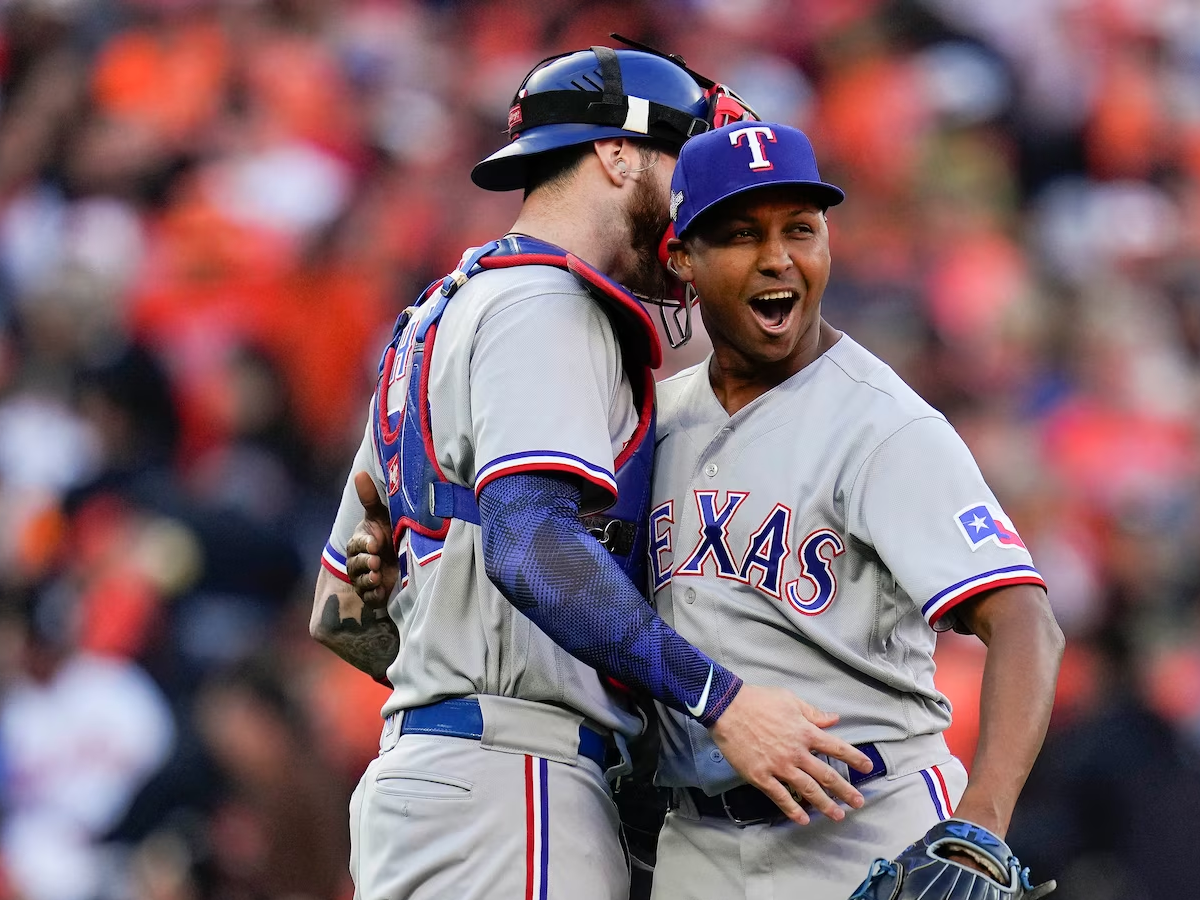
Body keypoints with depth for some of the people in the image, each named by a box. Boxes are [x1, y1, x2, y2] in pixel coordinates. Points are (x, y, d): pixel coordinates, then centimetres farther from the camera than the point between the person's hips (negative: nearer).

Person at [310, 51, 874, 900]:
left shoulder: (440, 319, 26)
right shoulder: (545, 305, -6)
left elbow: (343, 613, 27)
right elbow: (530, 539, -23)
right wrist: (720, 702, -26)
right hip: (507, 785, -10)